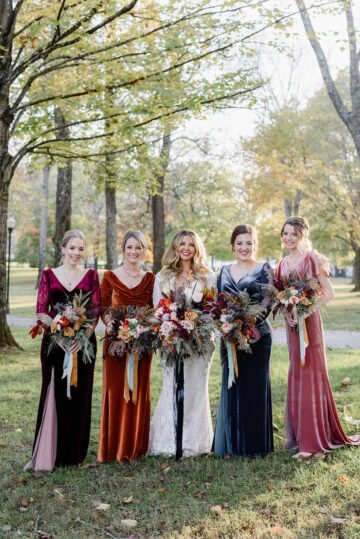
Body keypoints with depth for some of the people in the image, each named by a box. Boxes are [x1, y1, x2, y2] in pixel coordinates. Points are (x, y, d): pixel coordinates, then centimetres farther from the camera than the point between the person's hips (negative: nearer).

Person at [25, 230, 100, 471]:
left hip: (83, 343, 0)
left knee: (79, 395, 5)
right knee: (53, 394, 0)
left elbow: (96, 311, 0)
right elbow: (41, 311, 0)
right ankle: (46, 454, 9)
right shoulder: (49, 275, 6)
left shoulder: (91, 276, 5)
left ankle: (74, 452, 19)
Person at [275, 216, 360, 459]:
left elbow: (329, 293, -11)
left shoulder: (313, 260, -8)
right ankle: (301, 435, 20)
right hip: (292, 324, 6)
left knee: (310, 374, -3)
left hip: (309, 321, -6)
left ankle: (311, 441, 3)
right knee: (297, 376, 10)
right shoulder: (283, 264, 11)